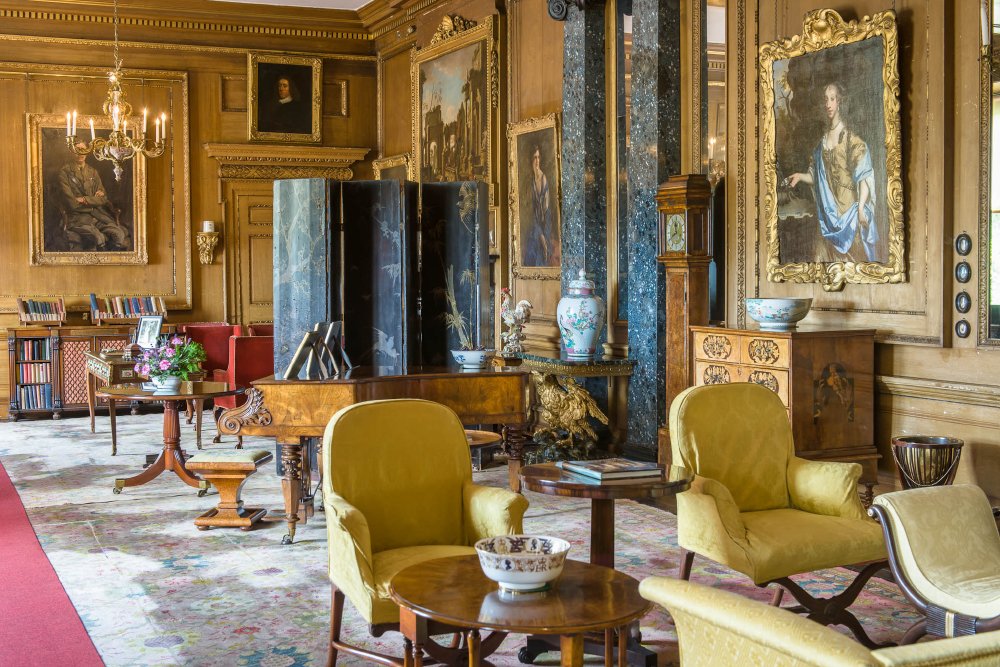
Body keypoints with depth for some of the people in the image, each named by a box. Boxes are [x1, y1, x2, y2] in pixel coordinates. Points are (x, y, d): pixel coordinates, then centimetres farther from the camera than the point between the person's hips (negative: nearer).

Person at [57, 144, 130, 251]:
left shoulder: (93, 172, 15)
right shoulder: (65, 172, -1)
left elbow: (103, 199, 8)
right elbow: (72, 203, -8)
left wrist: (85, 200, -8)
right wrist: (94, 200, -1)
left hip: (98, 213, 5)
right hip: (77, 215, -5)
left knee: (119, 235, -22)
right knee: (98, 238, -32)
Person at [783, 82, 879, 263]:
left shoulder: (851, 139, -7)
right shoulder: (821, 142, 11)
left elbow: (864, 177, -12)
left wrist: (861, 208, -20)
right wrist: (800, 176, -2)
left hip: (849, 208, -5)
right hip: (828, 211, 5)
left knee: (853, 254, -4)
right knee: (828, 257, 5)